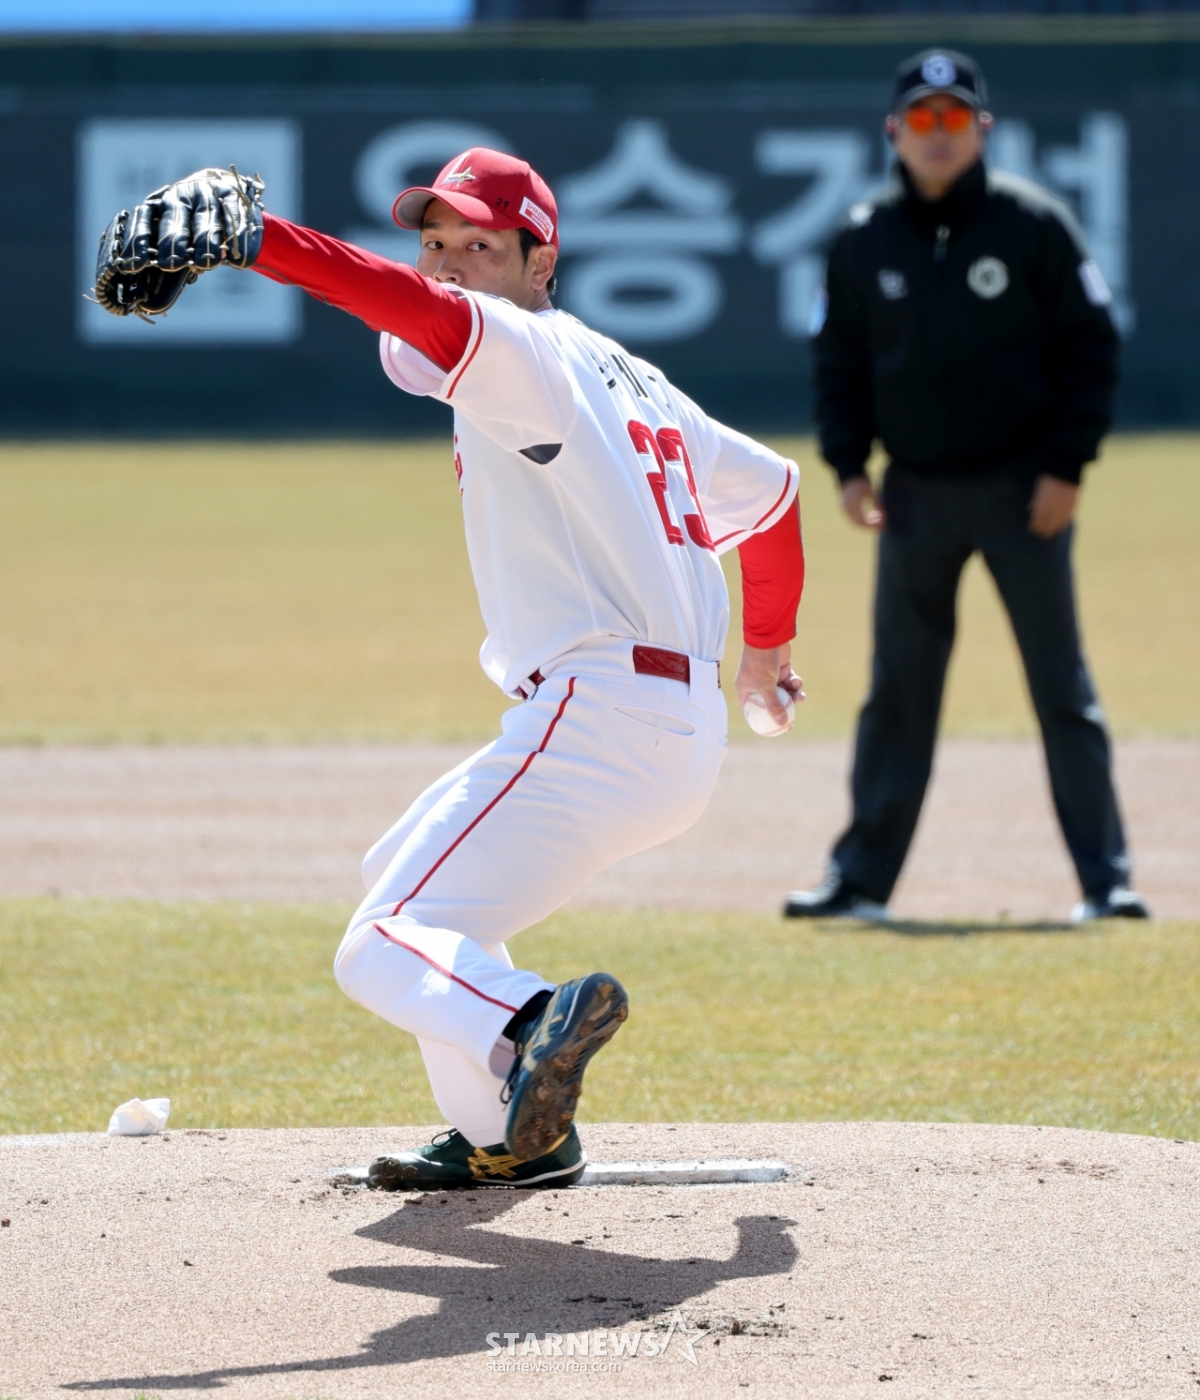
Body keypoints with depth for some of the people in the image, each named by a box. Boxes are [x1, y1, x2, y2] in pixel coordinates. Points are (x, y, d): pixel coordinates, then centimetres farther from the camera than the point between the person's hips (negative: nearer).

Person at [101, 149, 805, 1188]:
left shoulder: (530, 351, -6)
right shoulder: (624, 376, 21)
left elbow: (426, 312, -28)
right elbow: (770, 486, 30)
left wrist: (254, 241, -40)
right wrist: (768, 645, 46)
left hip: (592, 711, -10)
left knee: (383, 949, -15)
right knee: (402, 872, 29)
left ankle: (531, 1023, -44)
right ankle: (508, 1137, 26)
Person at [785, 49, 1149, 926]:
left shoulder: (1034, 225, -4)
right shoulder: (865, 242, 5)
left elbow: (1090, 345, -3)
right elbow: (840, 361, 13)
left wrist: (1065, 467, -9)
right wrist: (848, 466, 1)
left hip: (1021, 488, -3)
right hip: (915, 493, 3)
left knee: (1063, 690, -2)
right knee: (897, 695, 6)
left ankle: (1106, 879, 2)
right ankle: (862, 878, 11)